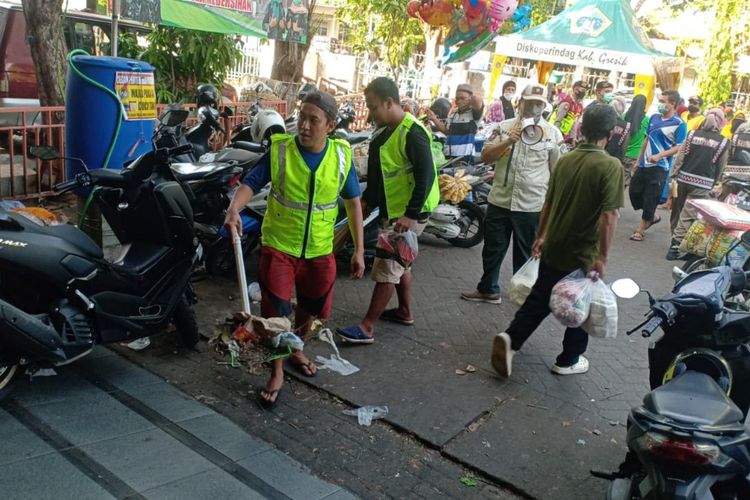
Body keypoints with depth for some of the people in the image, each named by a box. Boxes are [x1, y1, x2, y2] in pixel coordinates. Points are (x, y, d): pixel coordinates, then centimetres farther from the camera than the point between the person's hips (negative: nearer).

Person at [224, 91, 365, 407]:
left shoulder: (342, 155, -6)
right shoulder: (279, 149, -11)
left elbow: (353, 203, 2)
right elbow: (251, 183, -12)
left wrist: (359, 250, 0)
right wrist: (234, 209, -34)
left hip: (319, 250, 3)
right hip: (278, 247, -2)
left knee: (309, 309, 20)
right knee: (274, 312, -1)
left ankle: (296, 350, 48)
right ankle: (277, 373, 20)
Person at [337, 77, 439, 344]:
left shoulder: (412, 133, -21)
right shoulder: (385, 131, 9)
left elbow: (426, 176, -25)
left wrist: (411, 214, -27)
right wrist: (367, 201, 19)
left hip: (409, 215, -10)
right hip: (393, 211, 10)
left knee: (386, 268, -7)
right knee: (399, 262, 21)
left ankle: (367, 328, 0)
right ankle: (405, 312, 38)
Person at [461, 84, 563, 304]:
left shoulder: (553, 133, -1)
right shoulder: (504, 127, 3)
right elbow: (485, 157, -5)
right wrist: (508, 141, -19)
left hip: (532, 206, -2)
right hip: (500, 201, 2)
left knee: (525, 254, 11)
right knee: (493, 249, 13)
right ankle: (488, 290, 29)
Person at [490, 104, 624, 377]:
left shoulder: (565, 159, 2)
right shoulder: (611, 166, -16)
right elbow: (609, 215, -22)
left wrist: (541, 236, 20)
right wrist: (603, 257, -16)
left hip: (553, 248, 5)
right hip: (583, 254, -5)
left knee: (539, 299, 17)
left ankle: (510, 338, 2)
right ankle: (568, 360, 26)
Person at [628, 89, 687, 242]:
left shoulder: (679, 124, -12)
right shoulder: (654, 118, 7)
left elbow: (679, 148, -14)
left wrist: (660, 155, -26)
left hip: (660, 167, -7)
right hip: (644, 164, 7)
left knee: (650, 198, -1)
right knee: (634, 191, 12)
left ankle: (641, 229, 12)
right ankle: (652, 217, 33)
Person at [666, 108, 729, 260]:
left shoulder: (693, 134, 2)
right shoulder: (723, 142, -2)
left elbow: (680, 157, 1)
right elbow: (720, 168, 4)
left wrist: (673, 175, 5)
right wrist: (713, 184, 14)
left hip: (684, 178, 3)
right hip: (703, 184, -3)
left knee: (677, 210, 17)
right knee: (687, 216, -3)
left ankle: (676, 240, 31)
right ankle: (675, 246, -7)